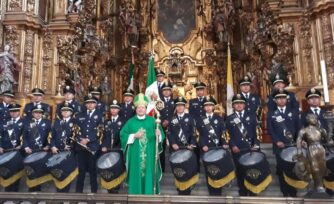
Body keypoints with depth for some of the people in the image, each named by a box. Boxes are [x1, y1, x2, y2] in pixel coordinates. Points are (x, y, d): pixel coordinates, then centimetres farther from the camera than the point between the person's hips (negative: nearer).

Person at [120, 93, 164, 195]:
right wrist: (134, 136, -12)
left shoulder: (152, 120, 4)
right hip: (135, 155, 0)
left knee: (149, 174, 3)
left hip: (149, 154, 0)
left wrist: (158, 134, -23)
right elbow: (122, 134, 1)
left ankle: (149, 195, 15)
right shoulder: (131, 122, 6)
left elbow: (161, 135, 0)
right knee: (136, 174, 4)